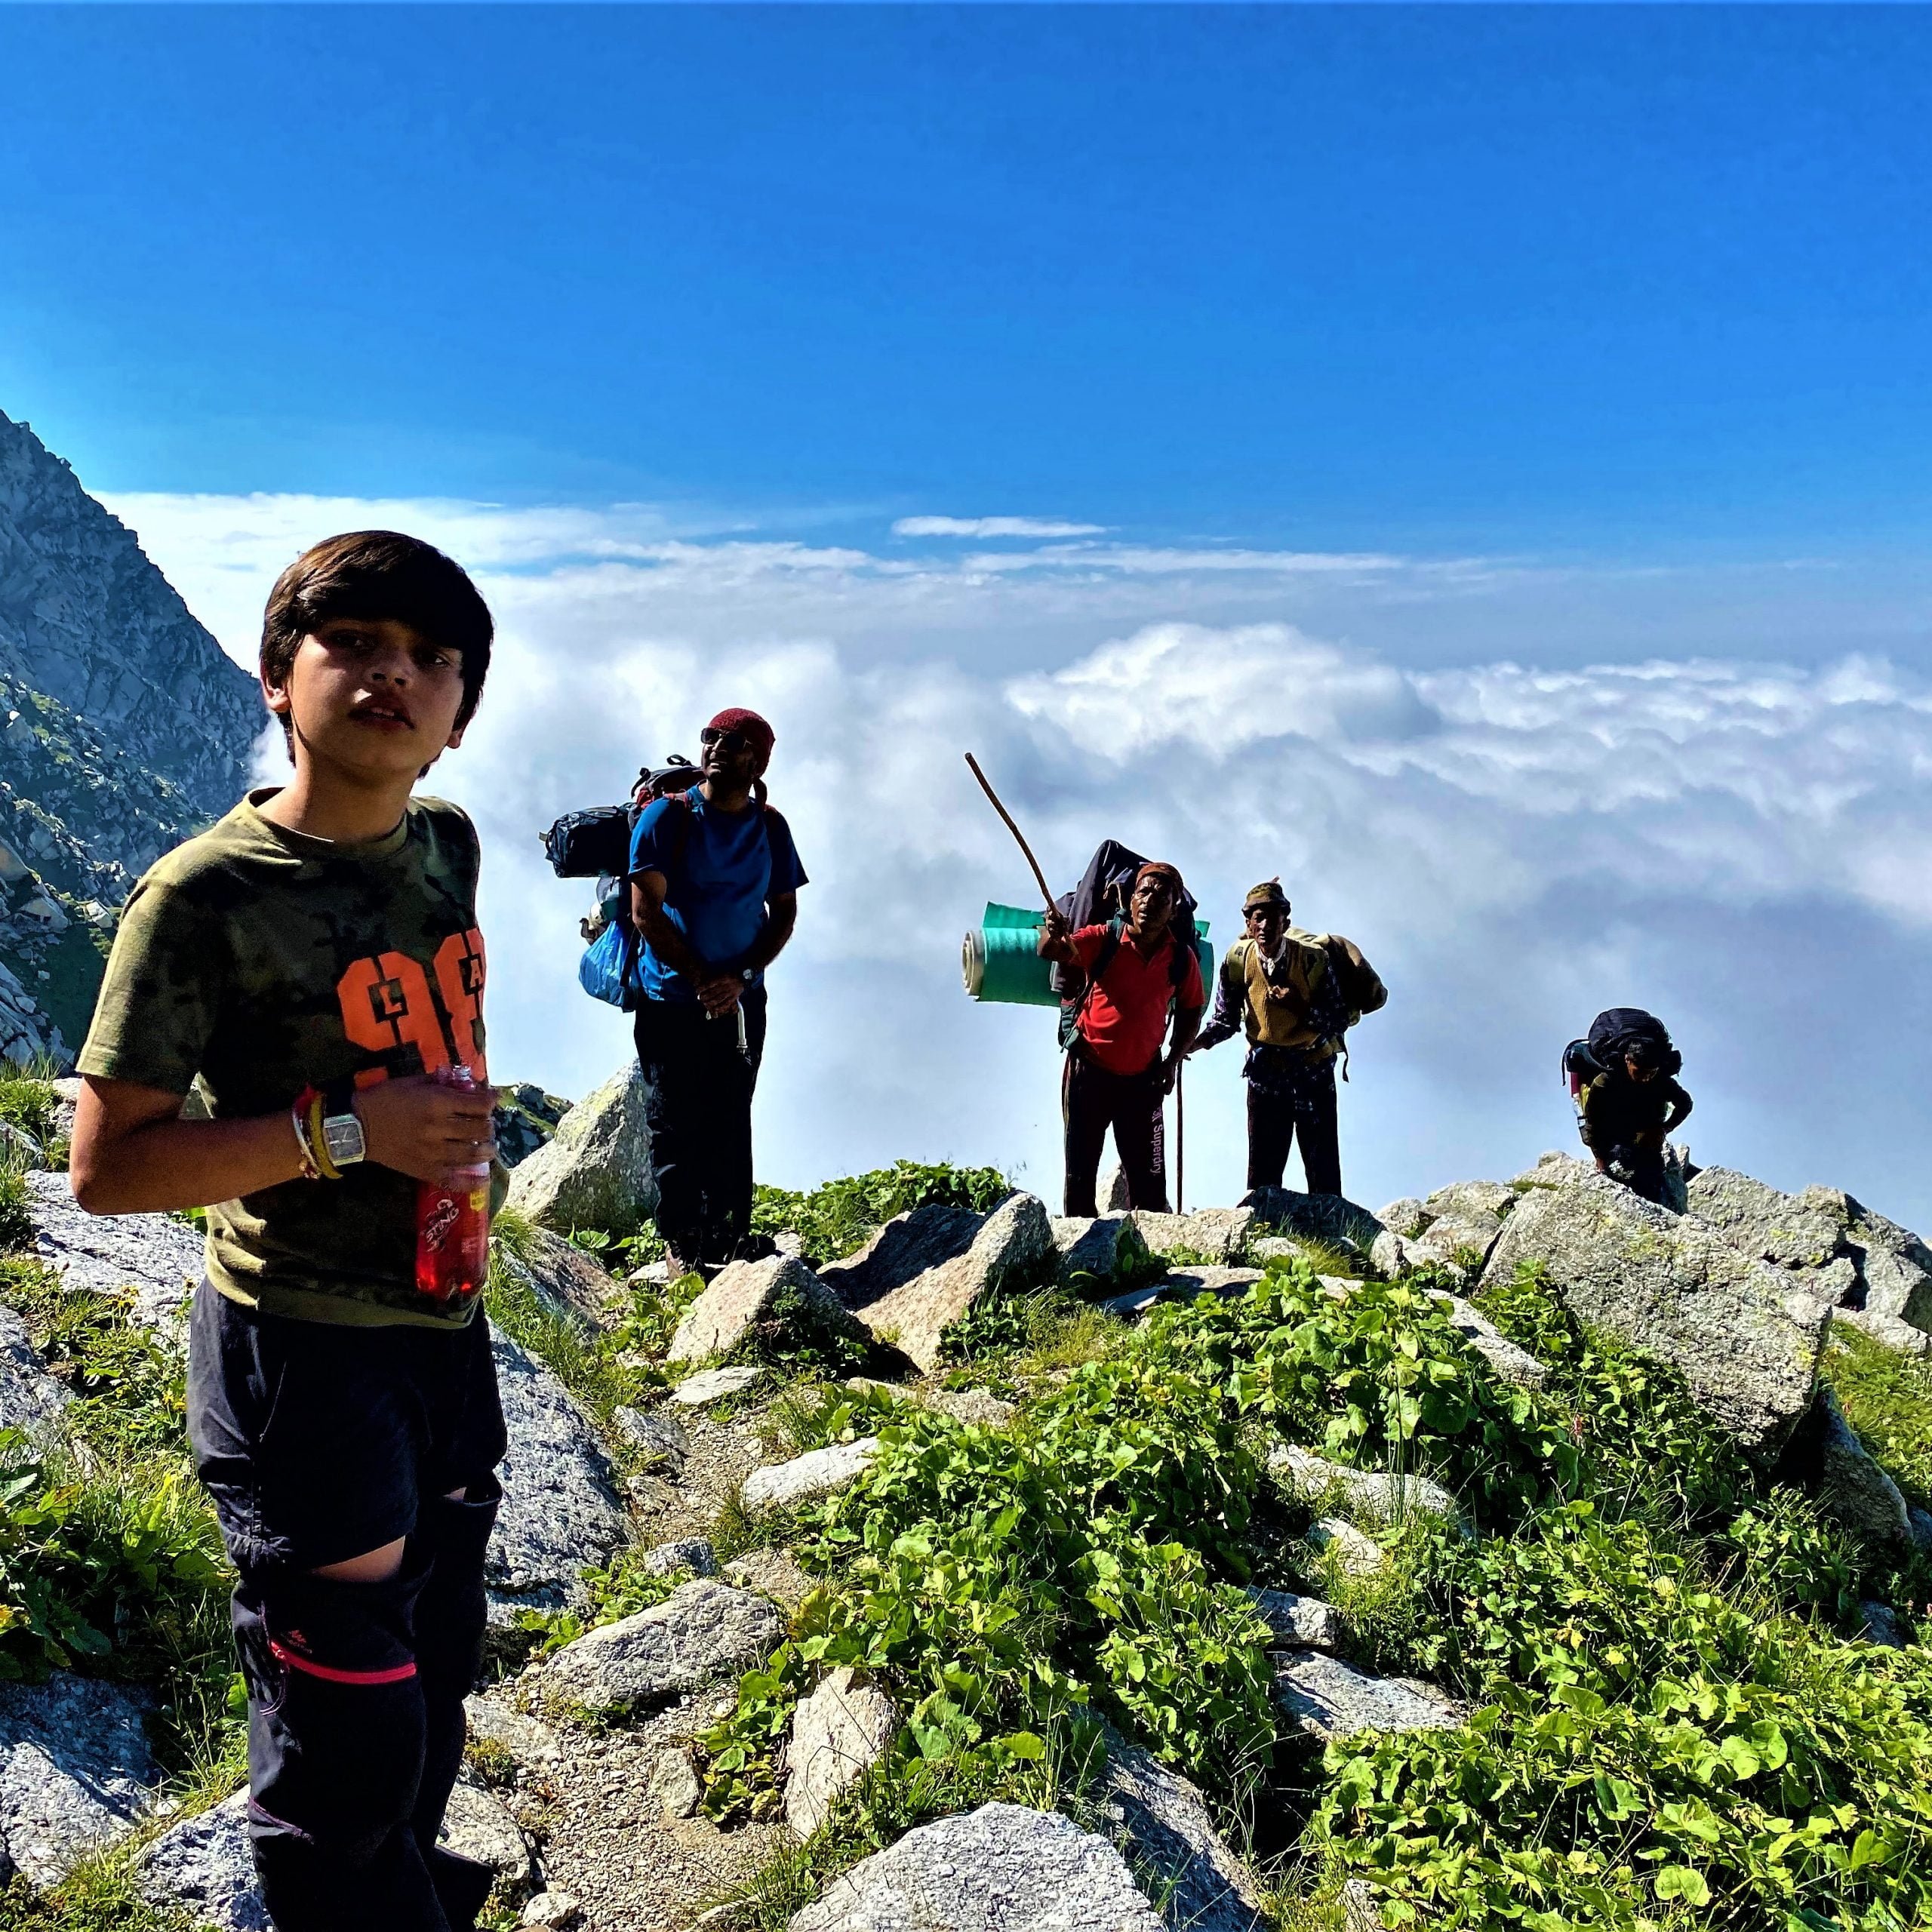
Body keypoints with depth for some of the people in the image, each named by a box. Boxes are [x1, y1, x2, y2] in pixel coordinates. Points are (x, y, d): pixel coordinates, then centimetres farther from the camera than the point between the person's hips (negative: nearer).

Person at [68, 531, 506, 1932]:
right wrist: (345, 1131, -24)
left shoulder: (449, 847, 2)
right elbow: (107, 1165, -17)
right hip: (302, 1352, -7)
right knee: (349, 1734, 2)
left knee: (438, 1671, 24)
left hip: (445, 1328, 7)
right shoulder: (206, 896, -17)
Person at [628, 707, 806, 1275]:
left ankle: (728, 1243, 15)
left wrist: (739, 977, -9)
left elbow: (784, 912, 6)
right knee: (674, 1126, 0)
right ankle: (682, 1245, 8)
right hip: (670, 999, -3)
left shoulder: (770, 827, 5)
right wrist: (701, 978, -14)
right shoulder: (668, 816, -5)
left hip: (740, 1002, 3)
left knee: (730, 1124, 8)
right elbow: (645, 910, -10)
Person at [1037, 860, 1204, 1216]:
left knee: (1149, 1179, 3)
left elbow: (1191, 1009, 12)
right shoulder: (1105, 939, -12)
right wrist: (1053, 935, -51)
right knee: (1080, 1174, 4)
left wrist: (1173, 1060, 2)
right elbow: (1051, 952, -28)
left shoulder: (1183, 958, -4)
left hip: (1143, 1077, 2)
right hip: (1089, 1069, -2)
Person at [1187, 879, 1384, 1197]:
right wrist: (1195, 1043, -19)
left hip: (1314, 1067, -2)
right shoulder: (1237, 962, -10)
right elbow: (1226, 1021, -2)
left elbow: (1340, 1022, -15)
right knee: (1263, 1165, 2)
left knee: (1323, 1170, -1)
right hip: (1266, 1070, 2)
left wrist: (1301, 1008, -30)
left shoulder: (1314, 958, -18)